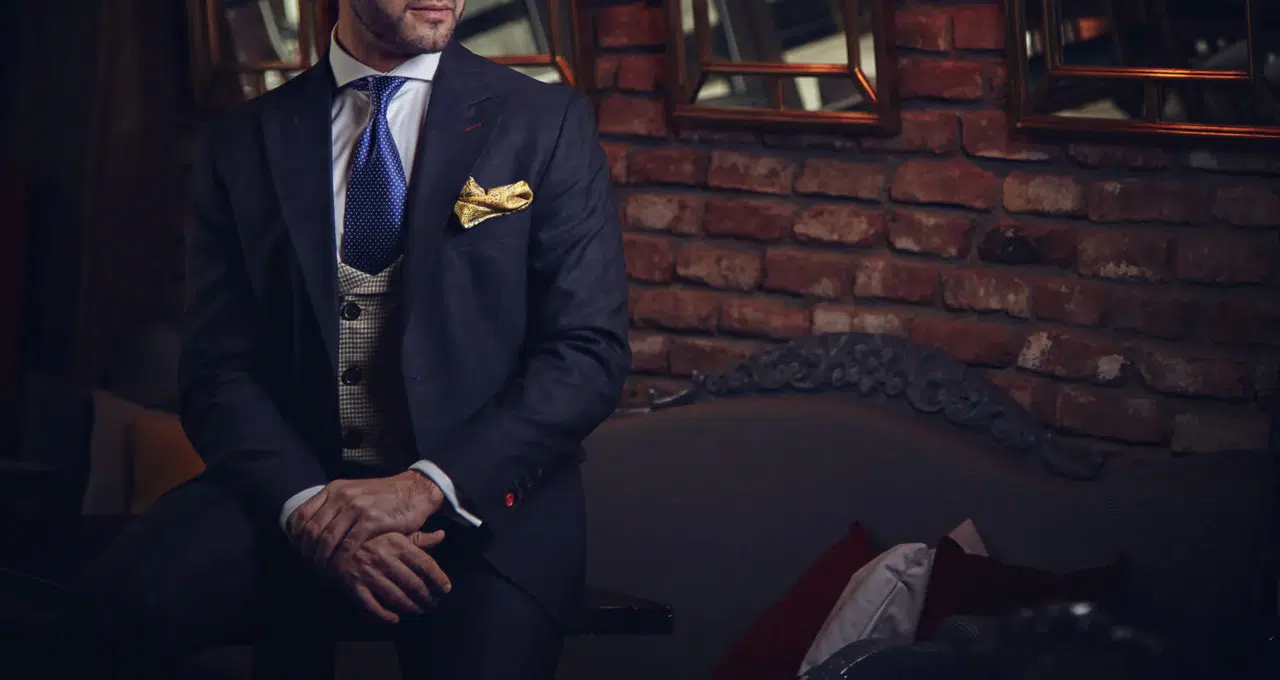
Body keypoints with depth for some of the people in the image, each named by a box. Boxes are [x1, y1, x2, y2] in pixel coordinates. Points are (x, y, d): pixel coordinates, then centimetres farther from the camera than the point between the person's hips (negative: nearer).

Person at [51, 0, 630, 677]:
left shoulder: (549, 123, 3)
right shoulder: (242, 143, 8)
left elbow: (589, 351, -3)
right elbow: (220, 370, 4)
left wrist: (428, 486, -15)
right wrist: (306, 504, -16)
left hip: (484, 487, -1)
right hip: (294, 478, 1)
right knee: (116, 610, -26)